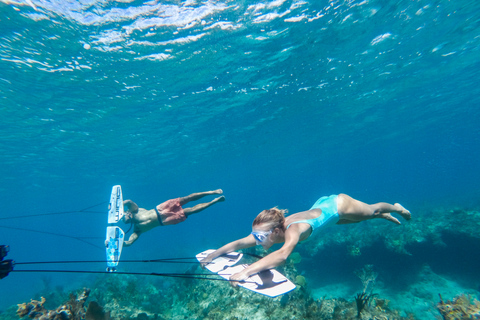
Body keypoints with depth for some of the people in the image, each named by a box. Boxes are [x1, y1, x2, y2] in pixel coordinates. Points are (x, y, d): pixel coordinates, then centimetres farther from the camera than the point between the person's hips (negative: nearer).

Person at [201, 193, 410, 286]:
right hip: (321, 205, 6)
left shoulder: (292, 229, -45)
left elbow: (283, 254, -63)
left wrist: (247, 271, -69)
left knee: (371, 211, 25)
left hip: (337, 205, -6)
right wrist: (212, 255, -39)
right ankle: (385, 216, 64)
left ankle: (397, 208, 56)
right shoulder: (266, 231, -26)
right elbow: (240, 243, -28)